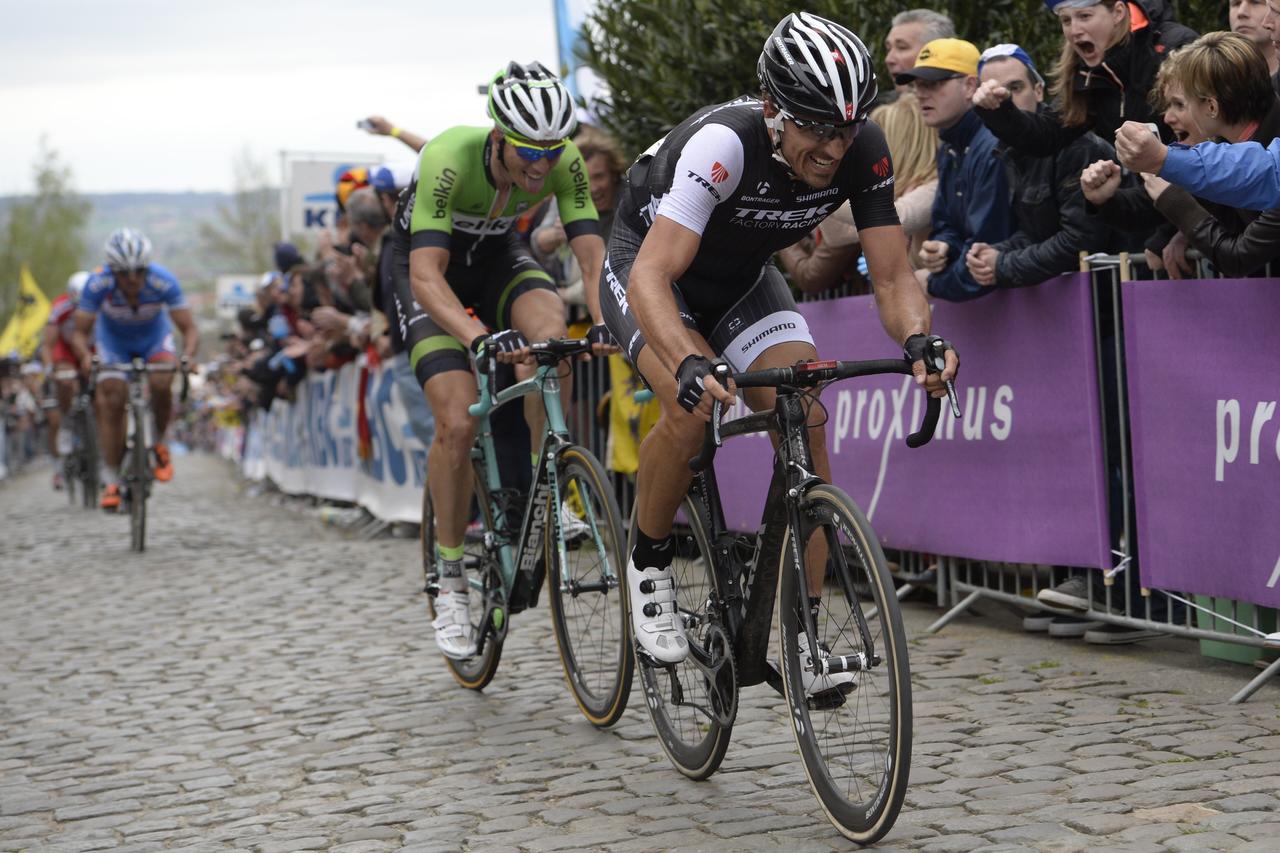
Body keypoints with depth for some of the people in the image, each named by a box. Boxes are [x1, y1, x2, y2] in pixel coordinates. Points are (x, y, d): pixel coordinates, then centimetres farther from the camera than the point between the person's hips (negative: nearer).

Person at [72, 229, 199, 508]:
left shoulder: (163, 282, -33)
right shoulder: (98, 284, -32)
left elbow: (189, 329, -30)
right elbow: (80, 332, -25)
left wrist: (187, 355, -50)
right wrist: (85, 356, -46)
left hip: (154, 338, 0)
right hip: (113, 341, 0)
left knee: (161, 384, -28)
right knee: (111, 402, -12)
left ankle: (158, 444, 0)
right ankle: (111, 482, -2)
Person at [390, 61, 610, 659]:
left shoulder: (564, 162, -26)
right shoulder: (449, 159, -38)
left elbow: (593, 254, -27)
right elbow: (427, 275, -44)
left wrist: (605, 320, -48)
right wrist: (479, 336, -61)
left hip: (496, 256, 3)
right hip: (427, 265, -3)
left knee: (550, 331, -32)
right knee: (457, 423, -18)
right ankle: (450, 582, -3)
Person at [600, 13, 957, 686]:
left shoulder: (864, 151, -24)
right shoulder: (721, 143, -39)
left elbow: (892, 277, -20)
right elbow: (653, 277, -45)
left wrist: (918, 341, -42)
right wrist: (690, 365, -63)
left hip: (743, 279, 4)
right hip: (647, 266, -4)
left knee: (805, 423, -15)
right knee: (691, 407, -30)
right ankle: (648, 562, -2)